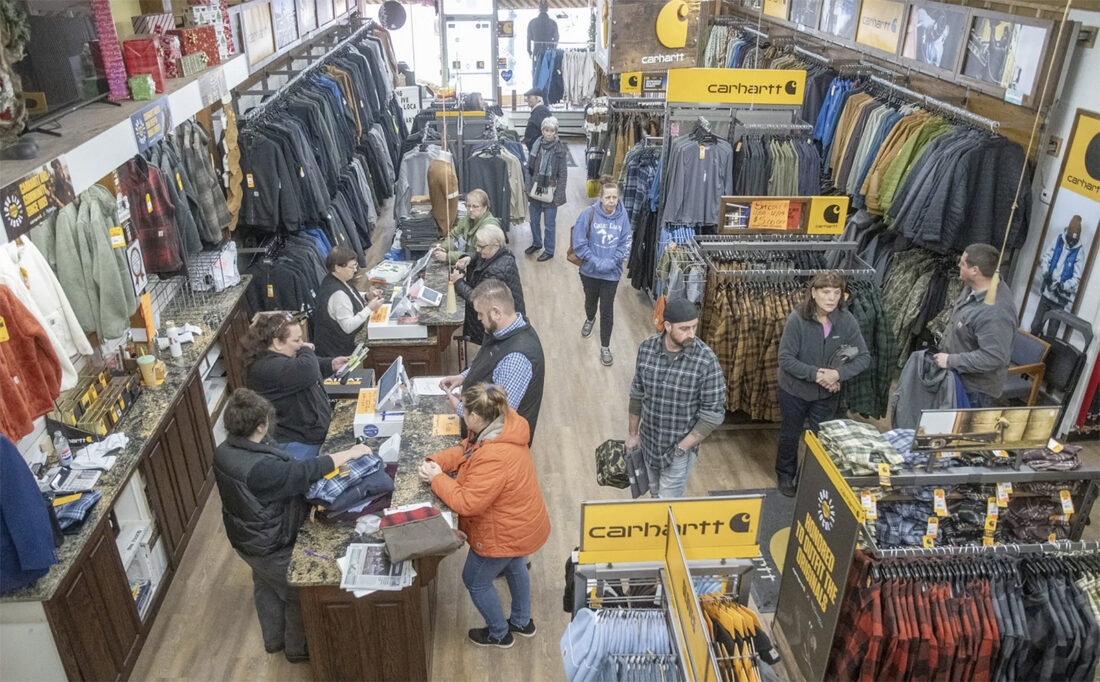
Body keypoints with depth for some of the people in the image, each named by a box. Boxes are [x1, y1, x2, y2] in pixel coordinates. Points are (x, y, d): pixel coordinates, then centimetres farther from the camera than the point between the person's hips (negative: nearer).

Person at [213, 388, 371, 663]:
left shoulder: (223, 452, -12)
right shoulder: (260, 468, -40)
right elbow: (308, 470, -34)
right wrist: (350, 453, -25)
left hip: (245, 539, 8)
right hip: (273, 547, -8)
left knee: (266, 588, 31)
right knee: (299, 595, 18)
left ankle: (274, 639, 53)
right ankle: (298, 648, 40)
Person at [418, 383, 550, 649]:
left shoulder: (493, 460, -39)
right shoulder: (503, 425, -10)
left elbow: (467, 504, -33)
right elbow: (466, 450, 2)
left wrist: (437, 479, -21)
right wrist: (436, 461, -13)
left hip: (505, 534, -9)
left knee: (476, 581, 17)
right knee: (514, 567, 32)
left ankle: (499, 634, 39)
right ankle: (522, 622, 55)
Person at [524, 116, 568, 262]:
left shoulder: (560, 150, -11)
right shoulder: (536, 146, 0)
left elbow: (562, 175, -9)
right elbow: (529, 169, 5)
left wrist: (558, 195, -11)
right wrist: (529, 188, 2)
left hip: (550, 192, -4)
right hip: (536, 190, 4)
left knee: (550, 224, 5)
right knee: (534, 220, 18)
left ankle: (549, 251, 22)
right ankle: (536, 243, 40)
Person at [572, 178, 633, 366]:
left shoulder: (623, 215, -12)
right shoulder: (589, 213, -17)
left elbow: (626, 243, -6)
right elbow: (579, 242, -15)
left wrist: (611, 262, -17)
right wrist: (595, 262, -18)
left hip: (612, 273, 0)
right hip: (590, 271, 0)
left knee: (607, 310, 4)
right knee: (591, 300, 24)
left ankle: (605, 347, 20)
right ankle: (590, 319, 59)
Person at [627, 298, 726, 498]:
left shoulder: (706, 360, -22)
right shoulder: (647, 348, -11)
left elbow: (713, 413, -16)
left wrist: (682, 447, -16)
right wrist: (632, 433, 10)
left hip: (681, 448, -4)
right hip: (648, 442, 4)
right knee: (655, 494, 23)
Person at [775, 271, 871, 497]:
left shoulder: (847, 320, -16)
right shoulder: (797, 319, -23)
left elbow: (864, 357, -10)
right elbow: (785, 358, -22)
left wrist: (838, 373, -25)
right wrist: (815, 373, -31)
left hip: (827, 393, 2)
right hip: (794, 390, -2)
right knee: (790, 436, 18)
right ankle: (785, 477, 42)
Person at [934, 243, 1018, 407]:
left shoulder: (995, 313, -34)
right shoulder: (974, 287, -4)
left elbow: (992, 357, -33)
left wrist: (951, 361, -26)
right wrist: (944, 348, 16)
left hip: (975, 387, -9)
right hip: (958, 375, 9)